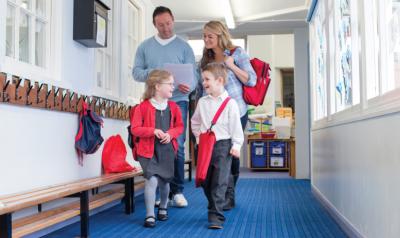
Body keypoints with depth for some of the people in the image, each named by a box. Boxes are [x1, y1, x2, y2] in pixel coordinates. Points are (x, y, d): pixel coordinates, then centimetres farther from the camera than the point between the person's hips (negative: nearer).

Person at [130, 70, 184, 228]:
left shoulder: (173, 107, 3)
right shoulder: (143, 107, -10)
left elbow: (179, 126, 11)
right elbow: (135, 129, -9)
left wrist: (170, 134, -10)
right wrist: (153, 131, -22)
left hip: (167, 149, 4)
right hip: (148, 150, -4)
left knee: (164, 181, 13)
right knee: (152, 180, -16)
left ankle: (163, 207, 40)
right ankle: (150, 215, -1)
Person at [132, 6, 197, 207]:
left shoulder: (184, 46, 6)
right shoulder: (145, 46, 12)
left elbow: (193, 74, 0)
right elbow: (136, 72, 7)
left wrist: (189, 87, -22)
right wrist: (151, 74, -14)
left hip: (178, 101, -2)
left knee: (177, 146, -6)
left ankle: (177, 191, 3)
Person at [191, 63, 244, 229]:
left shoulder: (230, 103, -6)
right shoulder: (202, 102, 8)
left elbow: (236, 126, -4)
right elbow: (195, 121, 21)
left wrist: (236, 145, -7)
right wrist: (198, 135, 10)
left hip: (223, 145, -5)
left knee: (219, 182, -8)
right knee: (205, 181, 12)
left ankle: (216, 216, -4)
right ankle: (215, 208, 32)